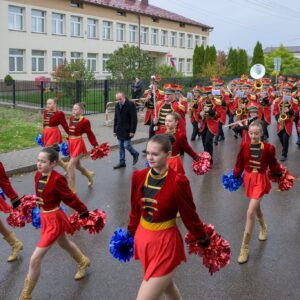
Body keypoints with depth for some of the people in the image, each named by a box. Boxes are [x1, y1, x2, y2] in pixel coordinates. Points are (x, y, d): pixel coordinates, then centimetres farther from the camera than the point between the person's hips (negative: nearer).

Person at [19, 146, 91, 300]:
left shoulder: (57, 179, -26)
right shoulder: (38, 176, -4)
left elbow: (70, 197, -17)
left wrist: (83, 212, -7)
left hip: (54, 220, -9)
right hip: (44, 218, 9)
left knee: (35, 259, -8)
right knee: (64, 244, 32)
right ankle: (83, 262, 61)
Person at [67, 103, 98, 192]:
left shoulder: (85, 121, -14)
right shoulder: (71, 118, 5)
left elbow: (90, 134, -9)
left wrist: (96, 145, -9)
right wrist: (69, 141, 20)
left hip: (78, 144, -7)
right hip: (71, 143, 8)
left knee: (70, 166, -11)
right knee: (77, 165, 21)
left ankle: (72, 189, 1)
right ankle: (89, 175, 50)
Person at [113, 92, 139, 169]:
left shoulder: (131, 105, -13)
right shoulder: (117, 105, 8)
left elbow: (134, 119, -14)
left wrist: (132, 131, -18)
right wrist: (115, 130, 13)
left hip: (127, 131, -6)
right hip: (119, 130, 6)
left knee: (127, 145, -7)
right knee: (121, 147, 9)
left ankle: (135, 154, 20)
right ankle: (122, 162, 17)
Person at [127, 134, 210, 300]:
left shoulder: (177, 182, -20)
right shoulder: (139, 176, -4)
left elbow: (190, 215, -9)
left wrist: (203, 239, 1)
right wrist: (131, 233, 18)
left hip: (165, 242, -6)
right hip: (142, 237, 6)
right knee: (165, 284, 27)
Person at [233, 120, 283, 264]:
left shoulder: (268, 148, -13)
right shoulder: (244, 146, -7)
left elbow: (273, 165, 2)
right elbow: (239, 164, 5)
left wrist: (282, 176, 7)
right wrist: (234, 177, 11)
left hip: (260, 180, -4)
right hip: (248, 179, 4)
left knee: (250, 212, -12)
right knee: (256, 207, 23)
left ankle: (245, 248, -4)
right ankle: (263, 227, 56)